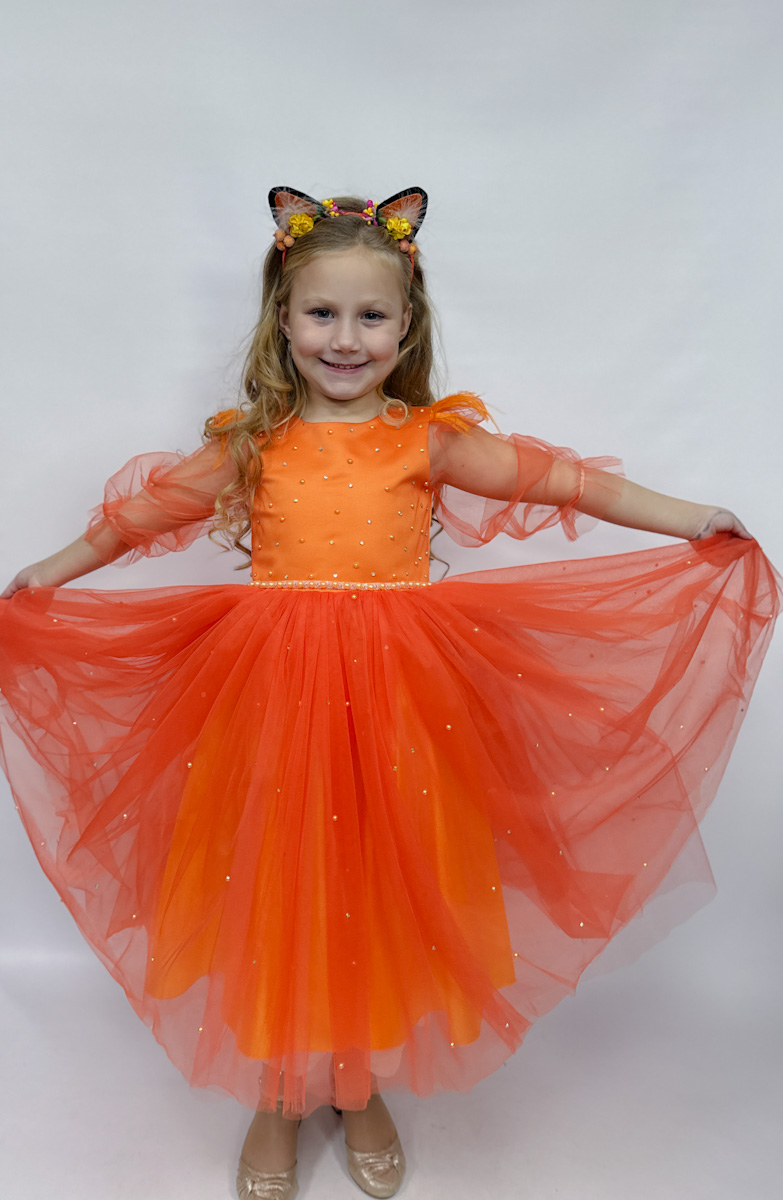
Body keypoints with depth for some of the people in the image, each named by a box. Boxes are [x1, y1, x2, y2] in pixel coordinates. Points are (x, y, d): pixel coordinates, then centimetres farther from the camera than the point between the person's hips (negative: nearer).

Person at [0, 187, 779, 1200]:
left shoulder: (429, 438, 2)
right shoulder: (252, 442, 5)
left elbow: (558, 478, 1)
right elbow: (146, 509, 13)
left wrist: (689, 521, 0)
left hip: (396, 698, 0)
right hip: (275, 695, 1)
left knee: (384, 893, 10)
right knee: (279, 892, 9)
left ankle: (364, 1090, 38)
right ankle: (278, 1099, 35)